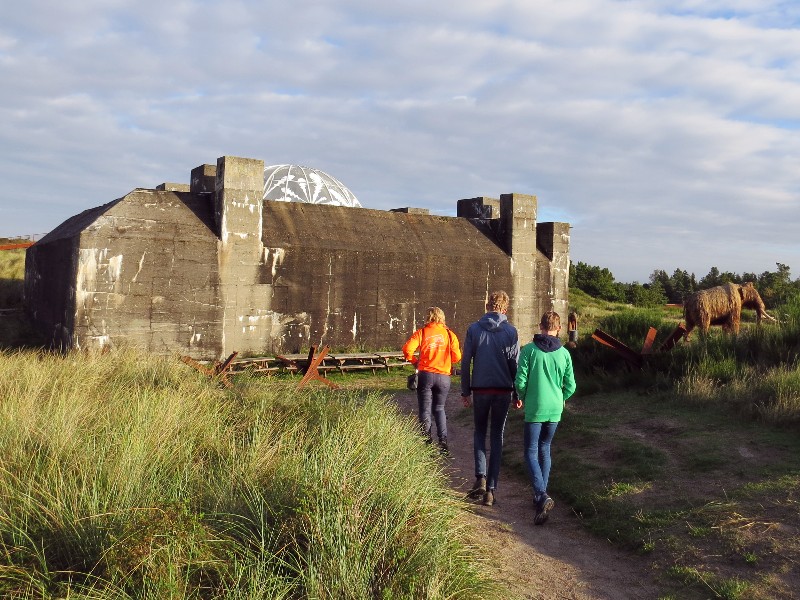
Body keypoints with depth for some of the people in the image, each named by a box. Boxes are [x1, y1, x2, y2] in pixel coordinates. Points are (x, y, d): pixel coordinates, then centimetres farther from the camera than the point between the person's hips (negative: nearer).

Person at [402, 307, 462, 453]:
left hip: (426, 375, -2)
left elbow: (407, 349, -13)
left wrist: (415, 362, 5)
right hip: (444, 377, 2)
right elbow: (457, 357, -2)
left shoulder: (421, 332, -1)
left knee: (425, 410, 7)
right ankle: (443, 442, 8)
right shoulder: (449, 334, 4)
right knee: (439, 409, 17)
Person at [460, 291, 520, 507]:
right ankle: (491, 489, 8)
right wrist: (517, 394, 6)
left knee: (480, 432, 17)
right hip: (503, 391, 0)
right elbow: (515, 365, -2)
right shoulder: (511, 331, -3)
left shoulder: (474, 329, -2)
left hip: (480, 390, 0)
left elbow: (465, 363, -2)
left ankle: (480, 477, -2)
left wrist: (465, 391, 7)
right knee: (497, 436, 9)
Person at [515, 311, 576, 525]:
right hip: (555, 411, 4)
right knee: (545, 450, 19)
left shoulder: (529, 350, -10)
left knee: (531, 453, 2)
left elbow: (520, 381, -11)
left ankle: (542, 496, -16)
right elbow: (570, 386, 2)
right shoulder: (564, 353, 0)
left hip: (534, 410, -4)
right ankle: (541, 495, 24)